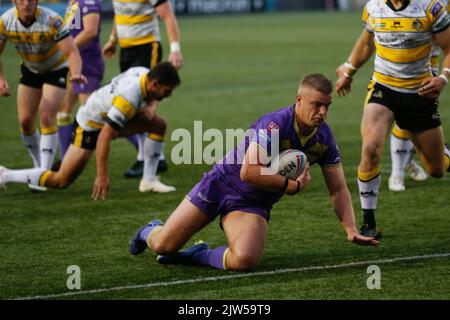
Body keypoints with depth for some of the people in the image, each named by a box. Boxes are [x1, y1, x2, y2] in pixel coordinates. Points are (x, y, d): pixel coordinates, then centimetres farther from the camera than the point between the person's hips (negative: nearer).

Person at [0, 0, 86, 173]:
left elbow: (72, 52, -36)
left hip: (56, 70, -4)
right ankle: (39, 167, 21)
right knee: (25, 121, -1)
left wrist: (76, 74, -56)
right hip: (30, 71, 4)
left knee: (47, 117, -18)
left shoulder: (52, 20, -33)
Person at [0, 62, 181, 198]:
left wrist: (150, 106, -11)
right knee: (62, 181, -9)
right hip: (90, 127, -9)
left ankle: (149, 180, 8)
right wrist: (102, 176, -37)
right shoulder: (129, 98, -38)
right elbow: (104, 137, -38)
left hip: (108, 116, 9)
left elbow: (151, 96, 14)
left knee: (158, 124, 1)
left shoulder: (146, 74, -14)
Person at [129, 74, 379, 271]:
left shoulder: (324, 137, -5)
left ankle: (197, 256, 4)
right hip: (223, 184, -4)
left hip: (254, 203, 4)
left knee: (243, 260, -28)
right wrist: (293, 186, -23)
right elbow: (249, 172, -33)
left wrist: (351, 229, -10)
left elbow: (338, 189, 3)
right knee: (162, 245, -1)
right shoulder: (275, 124, -26)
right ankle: (151, 231, 39)